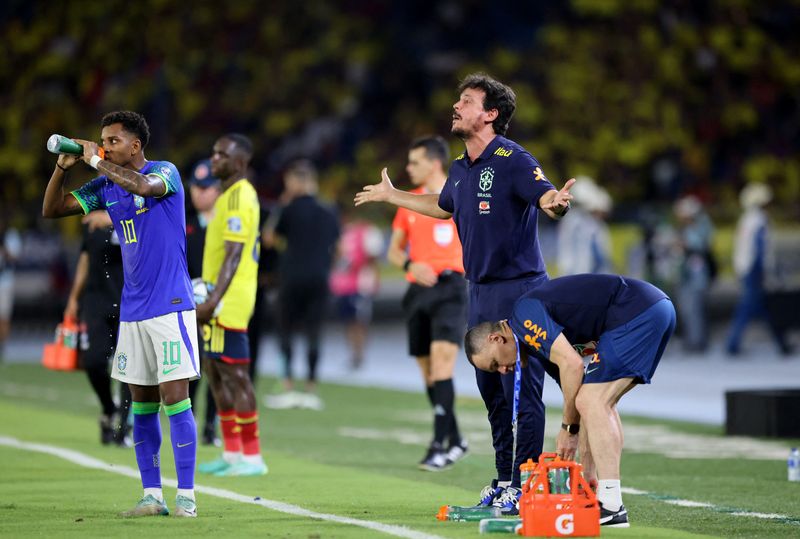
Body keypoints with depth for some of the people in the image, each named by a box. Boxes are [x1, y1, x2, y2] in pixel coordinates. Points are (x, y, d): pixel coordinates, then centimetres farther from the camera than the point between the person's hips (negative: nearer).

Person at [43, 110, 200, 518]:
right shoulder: (106, 188, 11)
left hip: (170, 307, -7)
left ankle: (186, 496, -5)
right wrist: (62, 167, -3)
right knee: (141, 404, 7)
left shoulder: (165, 172, -7)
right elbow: (51, 210, 12)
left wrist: (97, 162, -19)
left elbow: (143, 186, -30)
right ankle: (151, 495, 12)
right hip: (132, 312, 7)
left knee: (174, 398, -9)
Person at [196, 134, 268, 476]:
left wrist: (214, 300, -29)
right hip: (218, 302, 11)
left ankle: (252, 457, -6)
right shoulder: (230, 195, 17)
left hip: (230, 302, -11)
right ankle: (232, 453, 19)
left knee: (235, 374, -8)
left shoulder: (239, 197, -15)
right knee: (216, 372, 13)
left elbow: (234, 255, -22)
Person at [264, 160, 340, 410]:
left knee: (285, 331, 4)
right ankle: (311, 390, 3)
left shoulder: (291, 209, -4)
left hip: (293, 276, -3)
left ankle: (288, 387, -4)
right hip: (319, 278, 3)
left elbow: (271, 238, 7)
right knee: (313, 333, 4)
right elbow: (336, 247, 15)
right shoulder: (328, 214, 8)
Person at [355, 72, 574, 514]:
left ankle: (525, 484, -4)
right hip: (479, 292, 9)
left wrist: (557, 202, -50)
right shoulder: (459, 169, 13)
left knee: (521, 390, -8)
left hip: (517, 290, -9)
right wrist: (392, 196, 42)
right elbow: (443, 206, 33)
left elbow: (547, 198, -27)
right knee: (491, 391, 13)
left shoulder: (512, 160, -13)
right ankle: (503, 481, 21)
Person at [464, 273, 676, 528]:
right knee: (601, 403, 20)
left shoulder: (524, 316, -6)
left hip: (636, 313, -10)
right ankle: (591, 481, 22)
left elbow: (572, 364, -17)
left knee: (592, 401, -10)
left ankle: (611, 505, -15)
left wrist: (569, 428, -5)